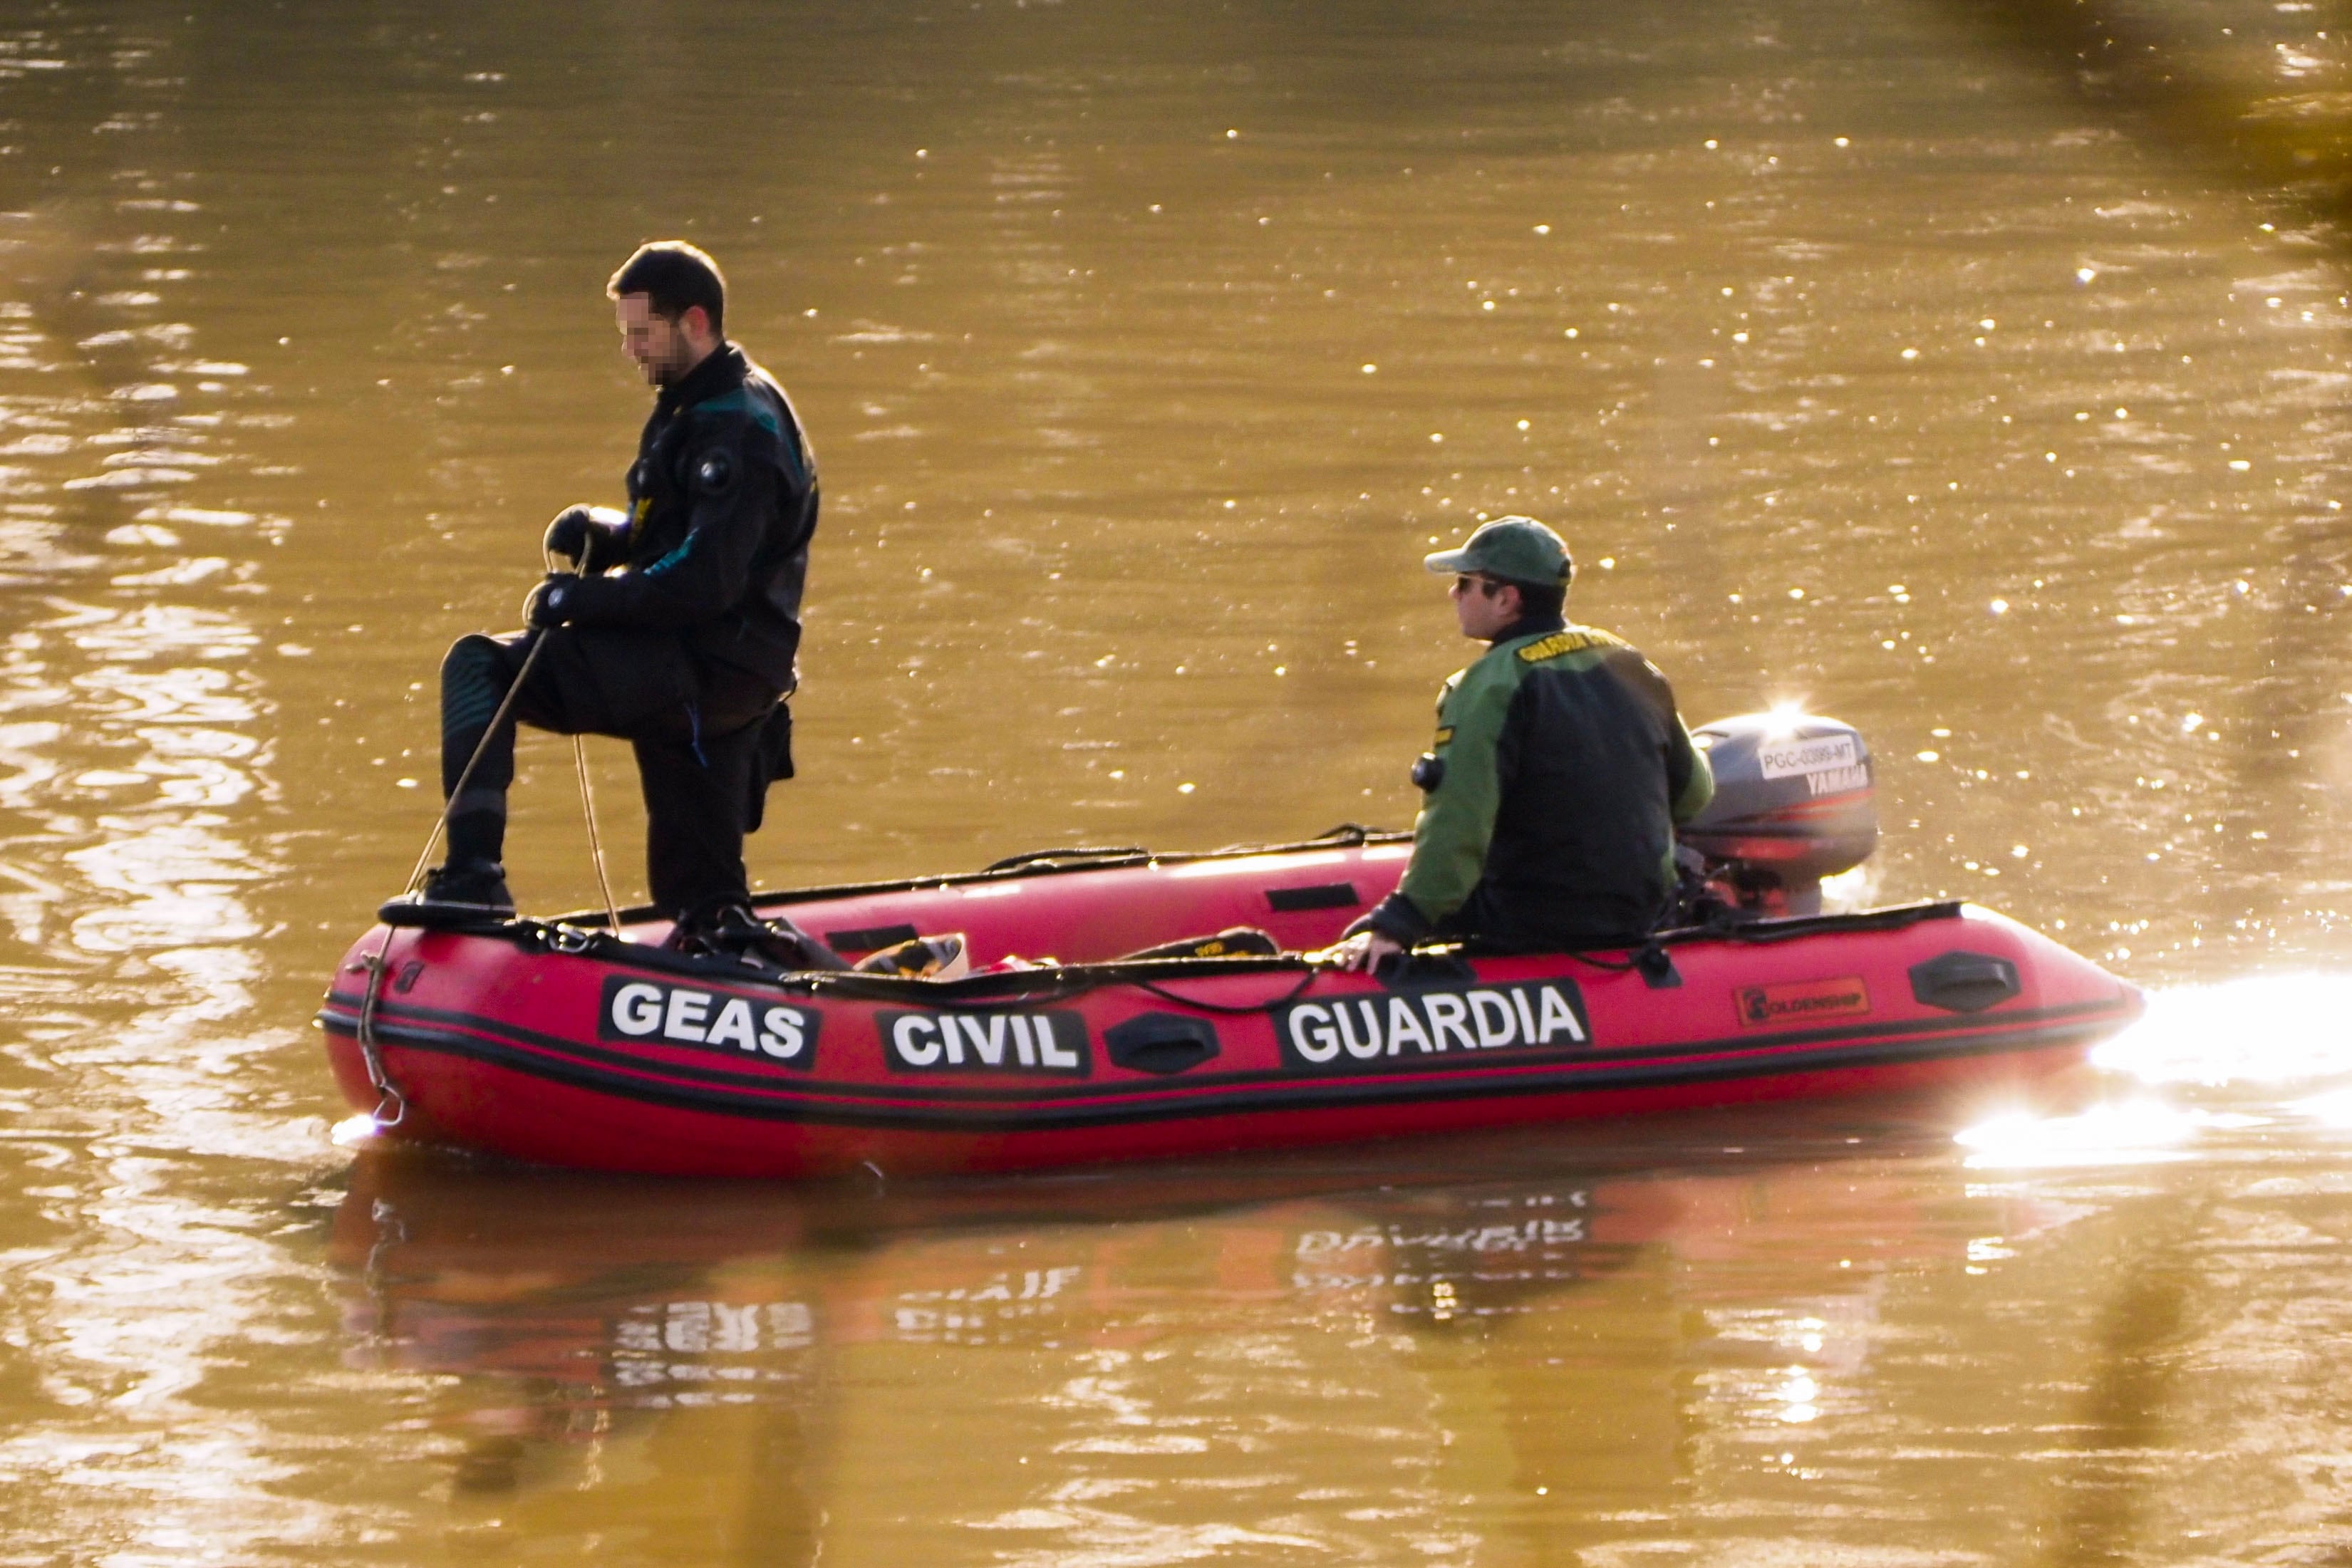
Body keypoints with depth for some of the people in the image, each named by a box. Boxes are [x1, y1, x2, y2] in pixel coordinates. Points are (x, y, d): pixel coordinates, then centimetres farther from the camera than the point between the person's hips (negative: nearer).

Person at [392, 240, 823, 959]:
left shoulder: (737, 429, -15)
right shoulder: (697, 407, 18)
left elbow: (705, 580, -25)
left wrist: (585, 599, -19)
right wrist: (603, 534, 6)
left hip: (708, 672, -10)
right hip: (718, 682, 10)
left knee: (479, 668, -14)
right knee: (705, 906, 16)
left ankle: (473, 877, -25)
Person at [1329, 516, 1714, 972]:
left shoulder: (1491, 686, -16)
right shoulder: (1630, 665, 6)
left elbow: (1457, 819, -26)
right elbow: (1694, 793, 16)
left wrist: (1398, 925, -27)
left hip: (1538, 925, -7)